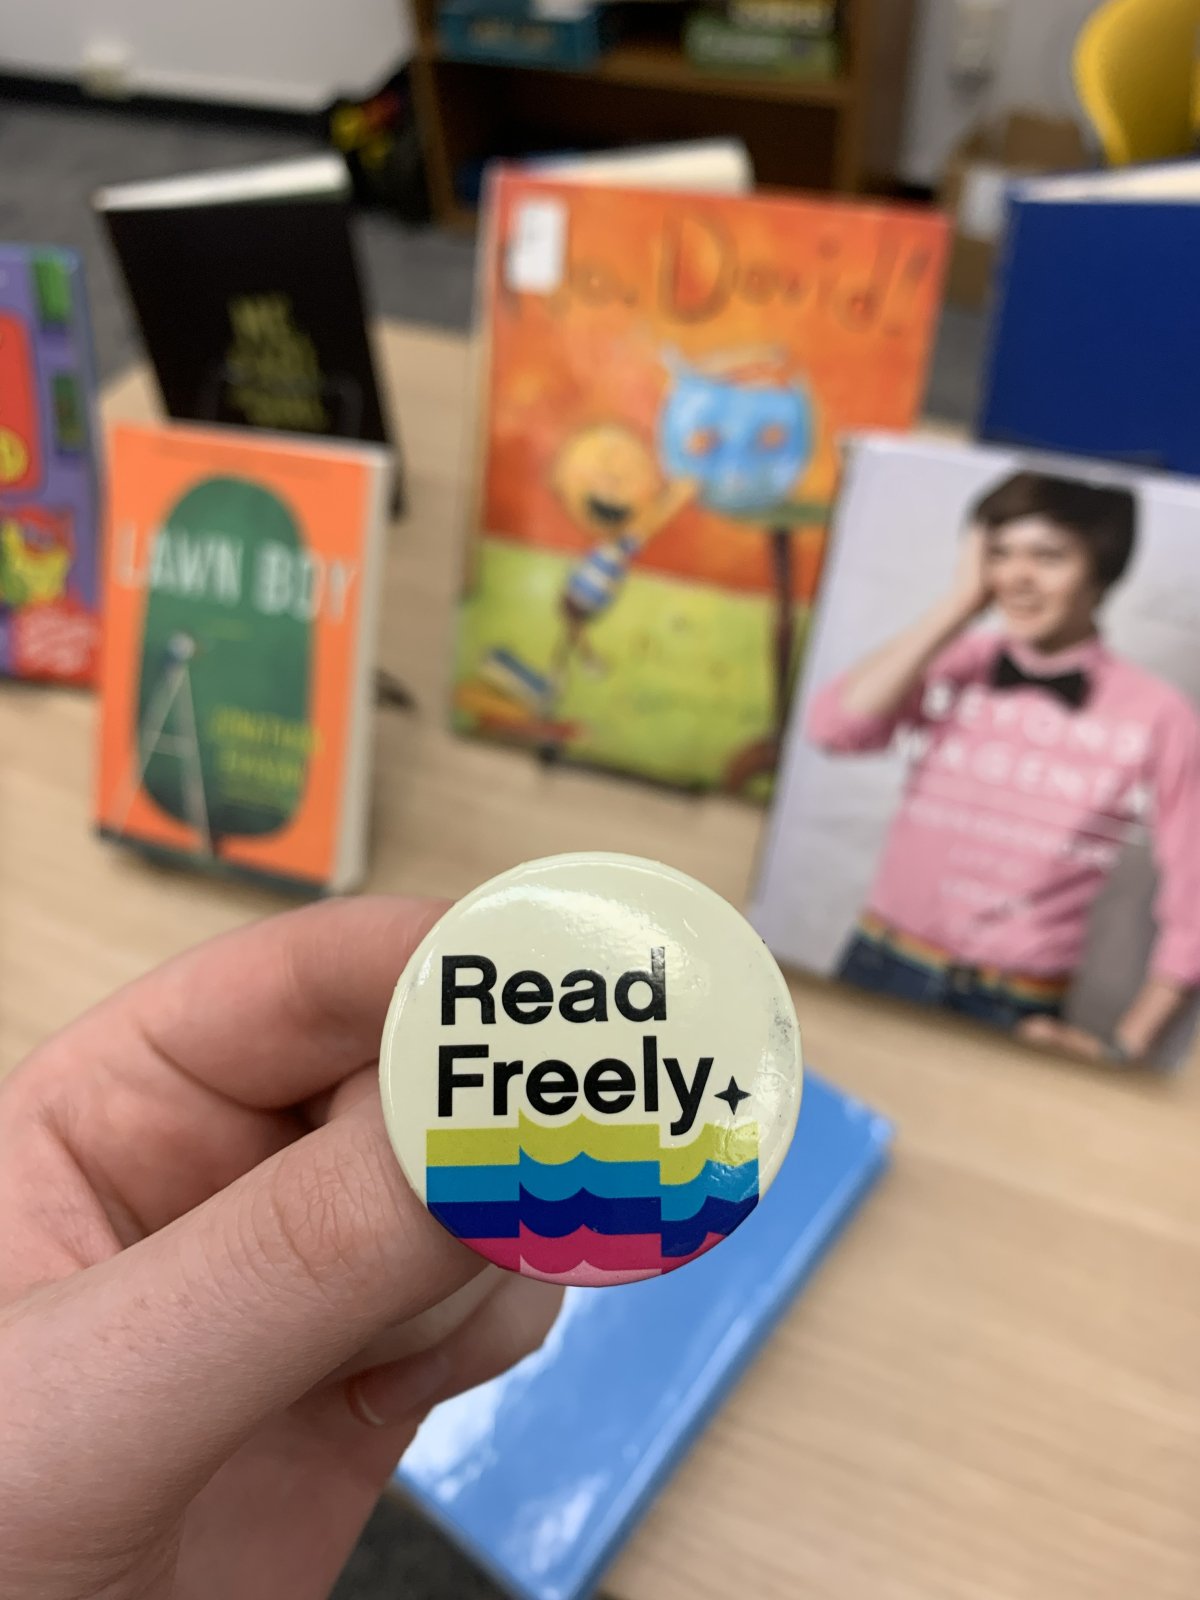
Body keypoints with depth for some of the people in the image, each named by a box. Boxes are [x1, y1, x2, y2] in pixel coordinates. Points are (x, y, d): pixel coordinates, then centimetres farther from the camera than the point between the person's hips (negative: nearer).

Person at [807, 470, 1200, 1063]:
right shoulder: (953, 662, -1)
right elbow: (834, 727, -18)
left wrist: (1124, 1047, -8)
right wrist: (960, 604, -13)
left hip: (1018, 1016, -2)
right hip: (881, 970, 2)